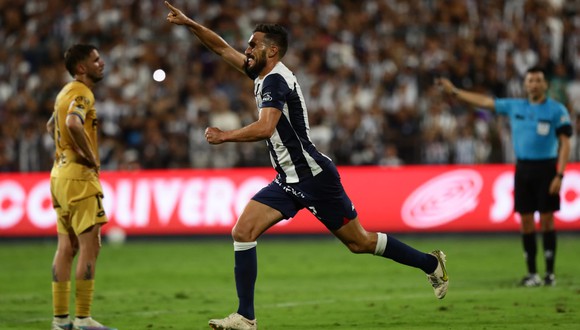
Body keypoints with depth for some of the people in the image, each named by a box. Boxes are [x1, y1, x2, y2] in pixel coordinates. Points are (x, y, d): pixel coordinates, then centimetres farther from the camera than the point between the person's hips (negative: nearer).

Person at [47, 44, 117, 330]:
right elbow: (74, 124, -33)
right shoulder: (82, 93, -13)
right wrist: (91, 156, -20)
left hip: (60, 172, 10)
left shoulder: (66, 92, 17)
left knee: (67, 246, 9)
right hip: (78, 175, -10)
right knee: (90, 245, -9)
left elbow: (51, 126, 33)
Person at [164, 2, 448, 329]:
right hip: (288, 181, 9)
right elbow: (223, 47, 19)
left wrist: (225, 136, -21)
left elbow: (265, 128, -31)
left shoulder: (276, 80, -18)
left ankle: (431, 263, 20)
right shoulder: (263, 74, 9)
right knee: (242, 232, -6)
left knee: (360, 242, 1)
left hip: (314, 177, -9)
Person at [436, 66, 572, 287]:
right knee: (526, 221, 3)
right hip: (523, 168, 4)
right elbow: (484, 102, 18)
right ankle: (532, 274, 8)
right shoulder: (514, 107, 10)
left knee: (546, 220, -4)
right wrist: (454, 92, 17)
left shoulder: (557, 110, -4)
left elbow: (565, 144, -6)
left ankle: (550, 273, 1)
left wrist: (559, 176, -14)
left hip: (546, 168, -4)